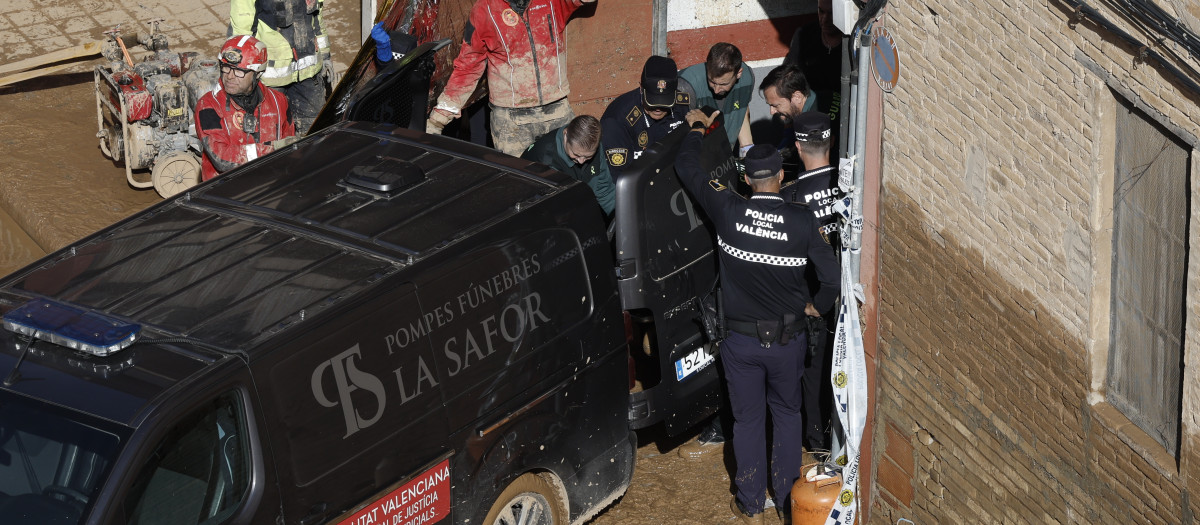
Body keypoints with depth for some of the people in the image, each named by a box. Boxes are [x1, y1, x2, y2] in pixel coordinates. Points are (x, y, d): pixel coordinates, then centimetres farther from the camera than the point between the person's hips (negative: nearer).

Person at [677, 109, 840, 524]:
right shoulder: (801, 221, -16)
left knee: (748, 420, 15)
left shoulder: (729, 212, -15)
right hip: (788, 338, 0)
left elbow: (686, 167, -3)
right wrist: (816, 305, 7)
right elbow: (833, 274, -14)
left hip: (742, 339, 0)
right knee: (787, 414, 21)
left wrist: (697, 128, 14)